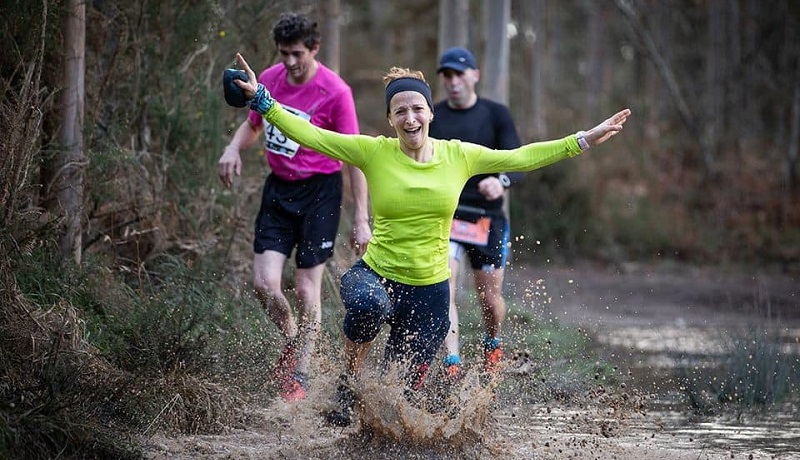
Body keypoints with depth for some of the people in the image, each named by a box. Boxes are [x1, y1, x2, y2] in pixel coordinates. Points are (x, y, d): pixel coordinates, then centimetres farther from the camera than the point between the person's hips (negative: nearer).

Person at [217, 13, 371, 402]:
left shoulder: (335, 92, -15)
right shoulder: (269, 79, 1)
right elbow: (254, 124, 20)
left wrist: (361, 219, -12)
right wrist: (235, 148, -3)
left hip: (320, 191, -4)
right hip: (278, 188, 5)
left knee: (307, 289, -2)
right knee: (264, 282, -6)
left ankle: (298, 376, 11)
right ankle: (294, 341, 23)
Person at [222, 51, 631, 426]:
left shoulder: (459, 156, -1)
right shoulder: (373, 152, -6)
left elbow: (521, 158, 6)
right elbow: (309, 135, -7)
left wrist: (585, 140, 3)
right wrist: (261, 100, -17)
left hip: (429, 289, 2)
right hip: (375, 274, -2)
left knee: (400, 391, 7)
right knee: (368, 304, -40)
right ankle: (348, 382, -13)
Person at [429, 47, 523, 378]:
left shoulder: (496, 114, 1)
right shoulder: (430, 117, 5)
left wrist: (502, 181, -27)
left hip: (487, 217, 0)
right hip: (444, 215, 0)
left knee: (490, 297, 7)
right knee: (443, 288, -19)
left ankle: (492, 345, 39)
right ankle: (452, 364, -23)